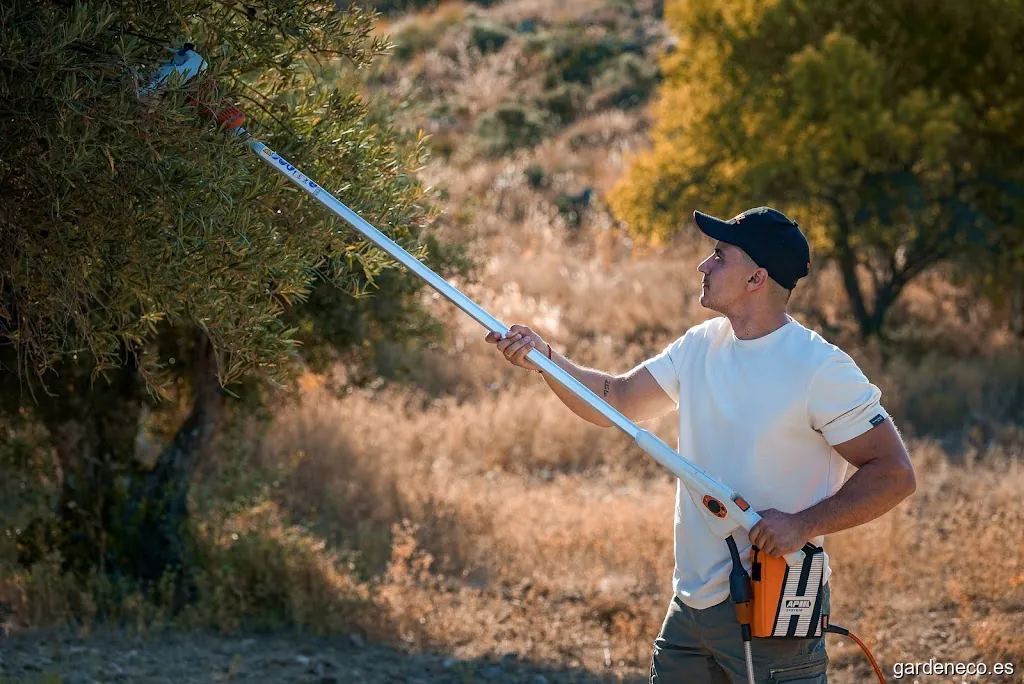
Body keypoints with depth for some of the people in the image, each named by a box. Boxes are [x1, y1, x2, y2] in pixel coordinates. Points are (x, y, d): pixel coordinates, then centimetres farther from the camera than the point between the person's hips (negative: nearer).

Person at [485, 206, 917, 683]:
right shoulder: (699, 346, 8)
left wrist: (803, 524, -23)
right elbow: (618, 402, 15)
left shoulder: (820, 369, -15)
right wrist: (545, 359, 1)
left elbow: (895, 474, -15)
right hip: (691, 603, 7)